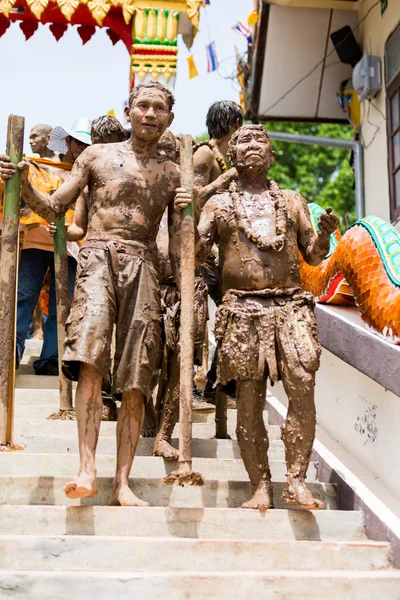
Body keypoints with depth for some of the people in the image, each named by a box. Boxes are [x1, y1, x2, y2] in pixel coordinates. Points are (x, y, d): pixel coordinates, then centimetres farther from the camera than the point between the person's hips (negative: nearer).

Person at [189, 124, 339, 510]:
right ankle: (261, 486, 5)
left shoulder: (292, 201, 20)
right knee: (248, 399, -2)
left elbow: (314, 256, 18)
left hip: (290, 305, 1)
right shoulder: (218, 204, 16)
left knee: (303, 388, -14)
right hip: (242, 308, -1)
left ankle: (296, 481, -7)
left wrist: (325, 234, -4)